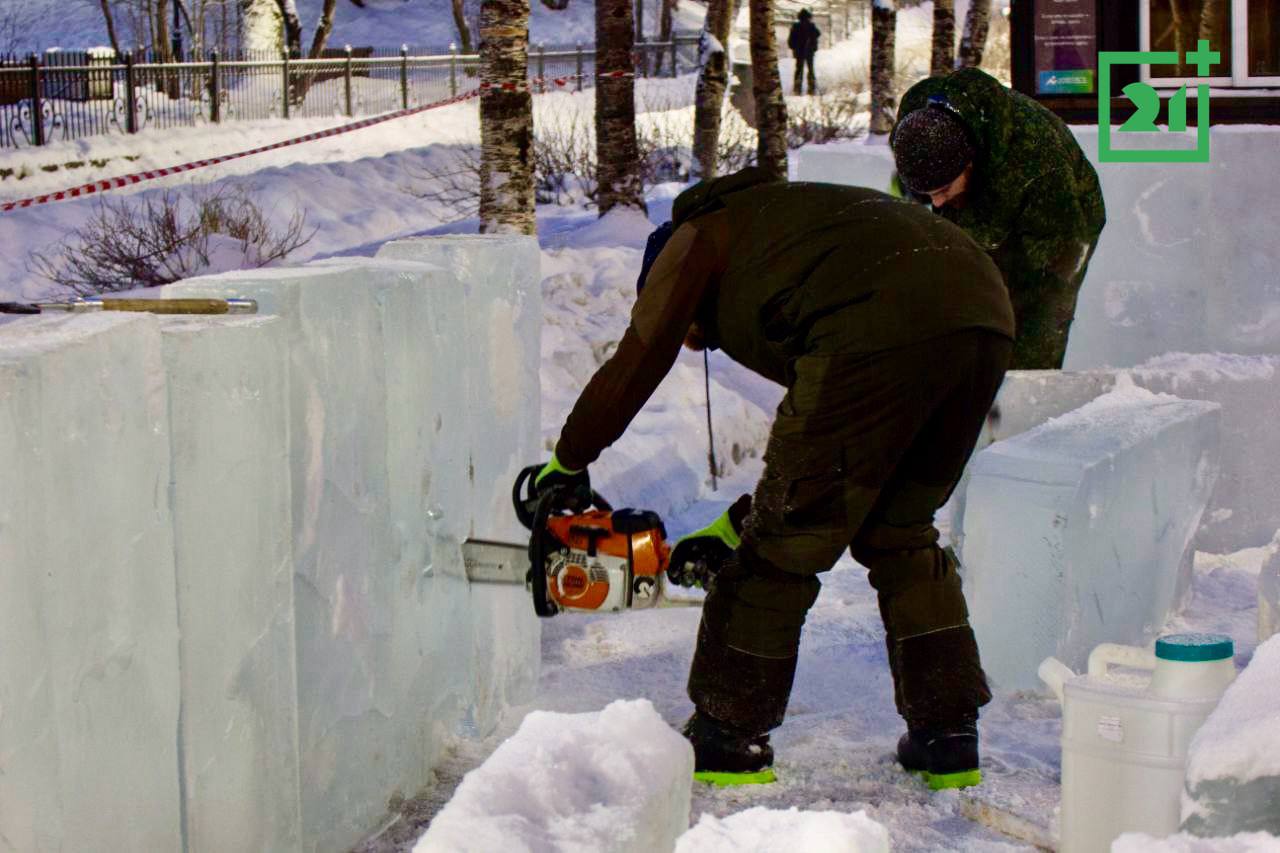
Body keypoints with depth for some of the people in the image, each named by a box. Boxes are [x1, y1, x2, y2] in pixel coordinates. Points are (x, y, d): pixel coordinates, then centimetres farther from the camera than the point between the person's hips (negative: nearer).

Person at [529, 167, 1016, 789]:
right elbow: (828, 445, 39)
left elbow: (632, 370, 19)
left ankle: (723, 741, 16)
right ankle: (947, 739, 21)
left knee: (785, 543, 6)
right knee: (898, 535, 24)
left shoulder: (698, 237, 23)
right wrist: (734, 527, 40)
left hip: (883, 327, -8)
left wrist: (566, 463, 34)